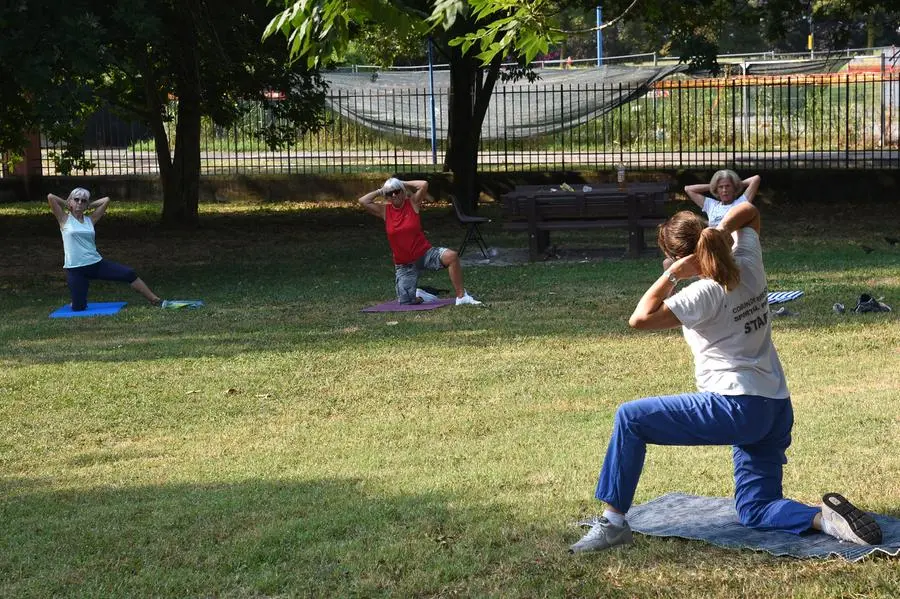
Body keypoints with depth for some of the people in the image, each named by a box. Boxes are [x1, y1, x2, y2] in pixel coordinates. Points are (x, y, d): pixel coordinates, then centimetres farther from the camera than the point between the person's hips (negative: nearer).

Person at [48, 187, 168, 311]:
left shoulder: (90, 220, 9)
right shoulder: (64, 219, 0)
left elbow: (106, 200, 9)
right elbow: (50, 197, -10)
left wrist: (88, 206, 13)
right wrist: (67, 204, 4)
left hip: (96, 263, 3)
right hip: (75, 269, -3)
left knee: (129, 274, -9)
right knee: (78, 308, -6)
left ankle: (155, 300, -1)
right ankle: (76, 301, 32)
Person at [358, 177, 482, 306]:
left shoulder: (412, 203, -3)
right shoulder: (385, 210, 1)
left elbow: (424, 184, -18)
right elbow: (363, 201, -8)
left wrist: (404, 184, -5)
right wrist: (380, 191, 0)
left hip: (425, 254, -2)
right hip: (404, 265, 2)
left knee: (451, 256, -32)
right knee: (405, 301, -7)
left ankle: (461, 296, -25)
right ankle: (419, 295, 31)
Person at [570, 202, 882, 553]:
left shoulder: (705, 293, -14)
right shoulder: (749, 265, 6)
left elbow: (639, 319, -18)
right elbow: (748, 211, 24)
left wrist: (673, 274, -11)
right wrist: (720, 233, 5)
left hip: (737, 408, -8)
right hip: (777, 410, 8)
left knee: (630, 418, -4)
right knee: (754, 511, 18)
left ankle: (613, 521, -5)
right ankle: (825, 518, -7)